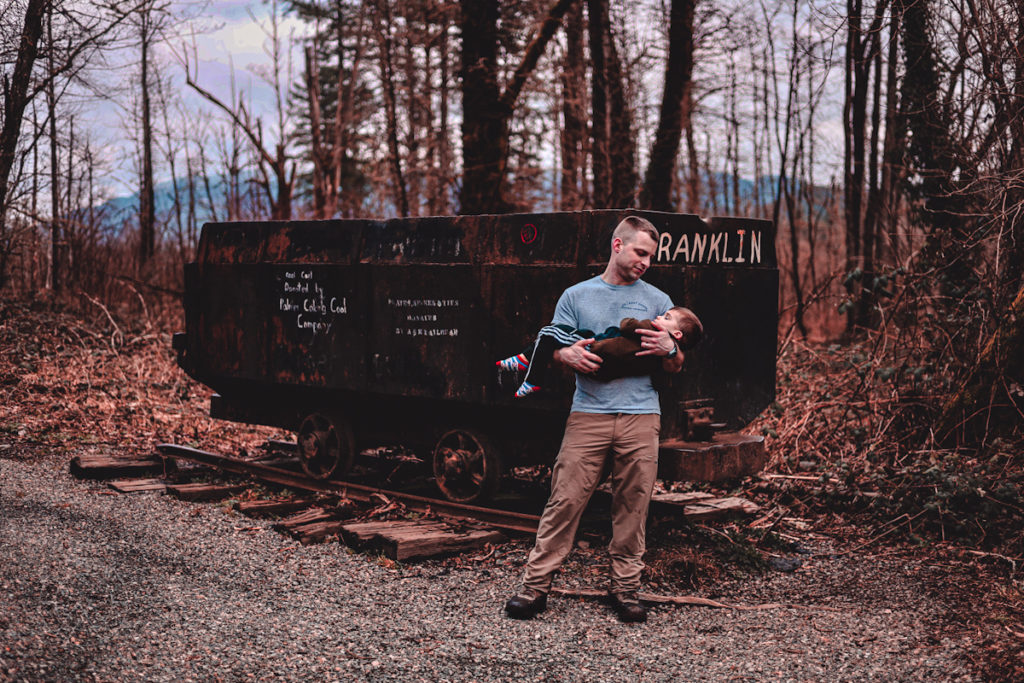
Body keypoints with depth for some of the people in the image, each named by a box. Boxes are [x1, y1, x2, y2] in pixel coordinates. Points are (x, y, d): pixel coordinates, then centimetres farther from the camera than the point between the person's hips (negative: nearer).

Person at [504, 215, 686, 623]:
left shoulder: (657, 301, 15)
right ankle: (536, 585, -1)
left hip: (641, 415, 1)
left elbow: (675, 368, 16)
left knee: (632, 507, 2)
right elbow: (552, 353, 12)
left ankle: (625, 587, 13)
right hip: (588, 411, -1)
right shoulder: (576, 296, 14)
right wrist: (567, 354, -11)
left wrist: (668, 349, -7)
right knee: (565, 500, -6)